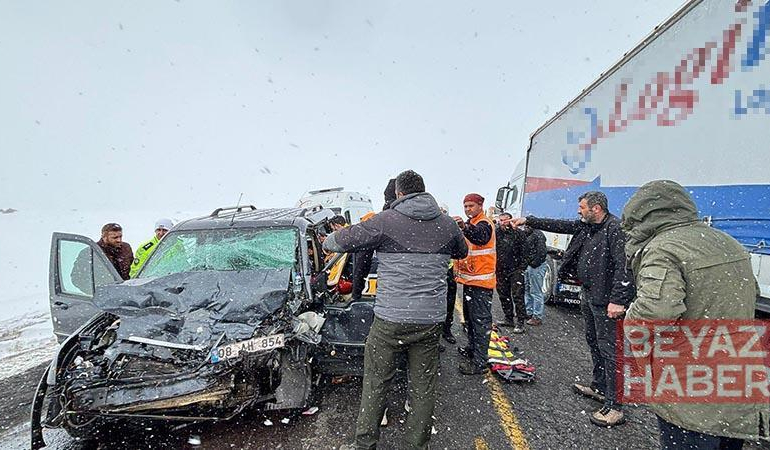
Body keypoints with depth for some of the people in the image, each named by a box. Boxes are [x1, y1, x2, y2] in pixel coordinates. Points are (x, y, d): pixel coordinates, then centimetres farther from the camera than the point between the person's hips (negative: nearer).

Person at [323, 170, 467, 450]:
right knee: (423, 388, 16)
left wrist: (327, 242, 19)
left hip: (389, 321, -3)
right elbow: (462, 252, 24)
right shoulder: (447, 224, 4)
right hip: (431, 321, 3)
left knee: (375, 384, 14)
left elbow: (343, 240, -3)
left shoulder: (385, 221, -8)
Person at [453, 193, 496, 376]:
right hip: (469, 279, 10)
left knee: (481, 320, -7)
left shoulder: (484, 223, -12)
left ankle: (480, 362, -4)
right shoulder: (470, 224, 19)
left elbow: (480, 236, -38)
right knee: (470, 317, 19)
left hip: (480, 281, -10)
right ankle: (473, 348, 34)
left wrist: (465, 227, -56)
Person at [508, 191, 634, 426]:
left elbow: (623, 266, -24)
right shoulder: (585, 226, 9)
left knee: (608, 347, -5)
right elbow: (558, 225, 16)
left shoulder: (616, 229, -18)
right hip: (588, 294, 10)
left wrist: (617, 300, -28)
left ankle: (614, 406, 3)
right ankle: (599, 387, 37)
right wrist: (527, 220, 14)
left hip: (605, 300, -10)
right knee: (593, 342, 20)